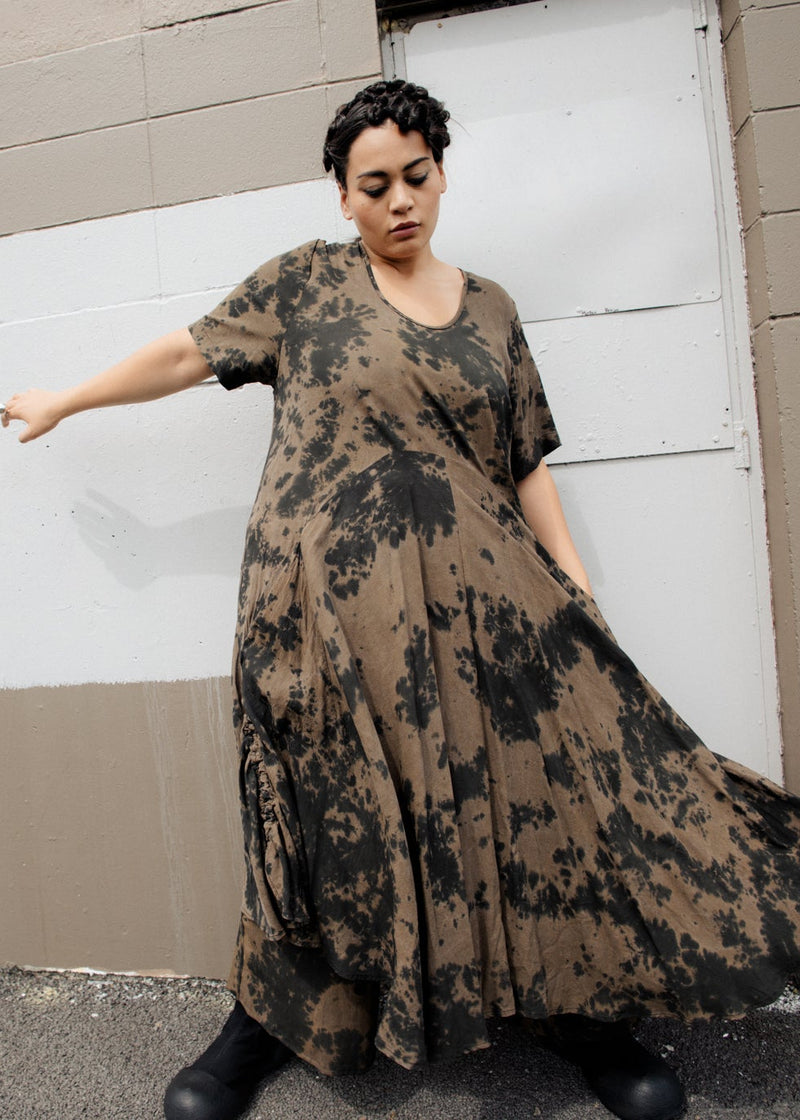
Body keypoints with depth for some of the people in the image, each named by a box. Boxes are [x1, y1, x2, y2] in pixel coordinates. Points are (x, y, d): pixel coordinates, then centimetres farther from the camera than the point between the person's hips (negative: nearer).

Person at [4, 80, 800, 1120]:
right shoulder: (307, 281, 8)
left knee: (541, 776, 1)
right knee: (331, 802, 3)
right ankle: (268, 1020, 28)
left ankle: (575, 1007, 25)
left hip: (474, 589, 3)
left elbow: (527, 460, 14)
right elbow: (189, 352, 14)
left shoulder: (490, 307, 16)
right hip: (331, 594, -3)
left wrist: (575, 587, 6)